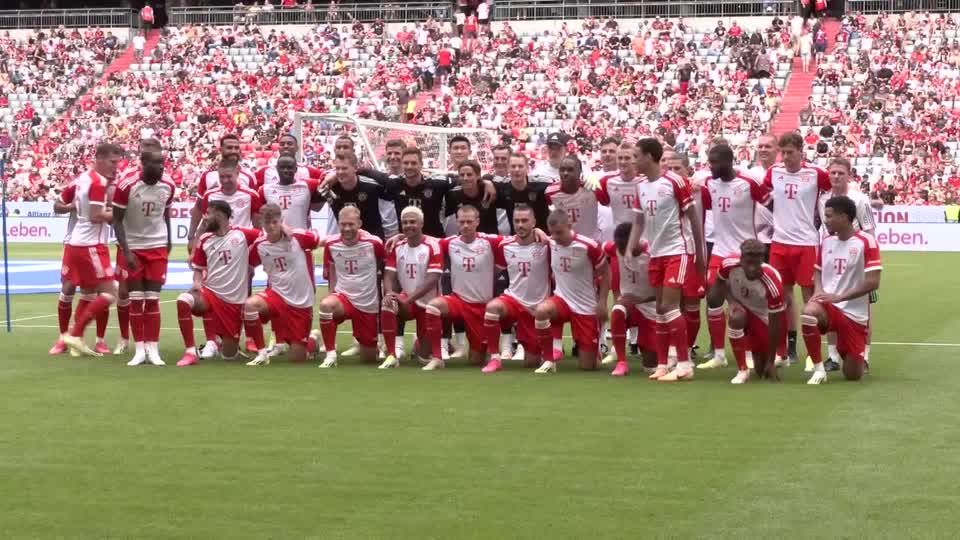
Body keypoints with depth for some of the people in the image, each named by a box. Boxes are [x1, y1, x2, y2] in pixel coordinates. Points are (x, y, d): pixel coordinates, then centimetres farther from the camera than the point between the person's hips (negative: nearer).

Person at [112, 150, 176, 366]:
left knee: (153, 299, 1)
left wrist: (169, 242, 16)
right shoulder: (126, 187, -16)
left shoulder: (168, 187, -4)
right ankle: (139, 349, 5)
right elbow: (117, 220, -11)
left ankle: (153, 348, 3)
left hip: (157, 248, 3)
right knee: (136, 300, 0)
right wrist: (126, 251, -17)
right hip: (132, 248, -2)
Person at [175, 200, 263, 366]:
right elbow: (198, 268, 12)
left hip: (234, 301, -2)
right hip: (210, 293, 2)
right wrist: (197, 282, -6)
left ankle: (227, 342, 41)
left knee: (229, 356, 2)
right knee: (183, 300, -33)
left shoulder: (242, 234, -6)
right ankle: (190, 352, -23)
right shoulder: (204, 240, 5)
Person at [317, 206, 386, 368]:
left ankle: (362, 343, 44)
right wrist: (332, 295, 2)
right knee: (326, 305, -37)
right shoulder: (331, 244, -7)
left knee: (369, 358, 6)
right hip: (343, 297, 1)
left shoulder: (374, 243, -15)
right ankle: (331, 354, -23)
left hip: (368, 304, -1)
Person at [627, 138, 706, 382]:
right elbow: (639, 221, 13)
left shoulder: (675, 182, -12)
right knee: (660, 309, 8)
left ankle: (684, 364, -7)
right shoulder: (641, 187, 8)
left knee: (669, 306, -13)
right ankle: (662, 364, 15)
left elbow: (693, 218, -8)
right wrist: (631, 248, -3)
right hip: (656, 253, 7)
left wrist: (700, 253, -6)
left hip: (678, 251, -7)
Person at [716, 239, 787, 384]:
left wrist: (770, 362, -22)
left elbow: (775, 323, -27)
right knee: (736, 318, -37)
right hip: (742, 307, 2)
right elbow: (720, 282, -2)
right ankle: (742, 370, -21)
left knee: (764, 370, 0)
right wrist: (731, 300, -24)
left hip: (765, 317, -2)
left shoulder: (772, 283, -36)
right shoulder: (729, 264, -29)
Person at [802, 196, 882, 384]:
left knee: (853, 375, 1)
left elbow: (873, 282, -17)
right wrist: (818, 290, -2)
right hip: (828, 305, 3)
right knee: (809, 312, -35)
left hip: (854, 313, -3)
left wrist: (839, 297, -21)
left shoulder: (866, 242, -11)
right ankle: (818, 369, -21)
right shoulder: (826, 241, 8)